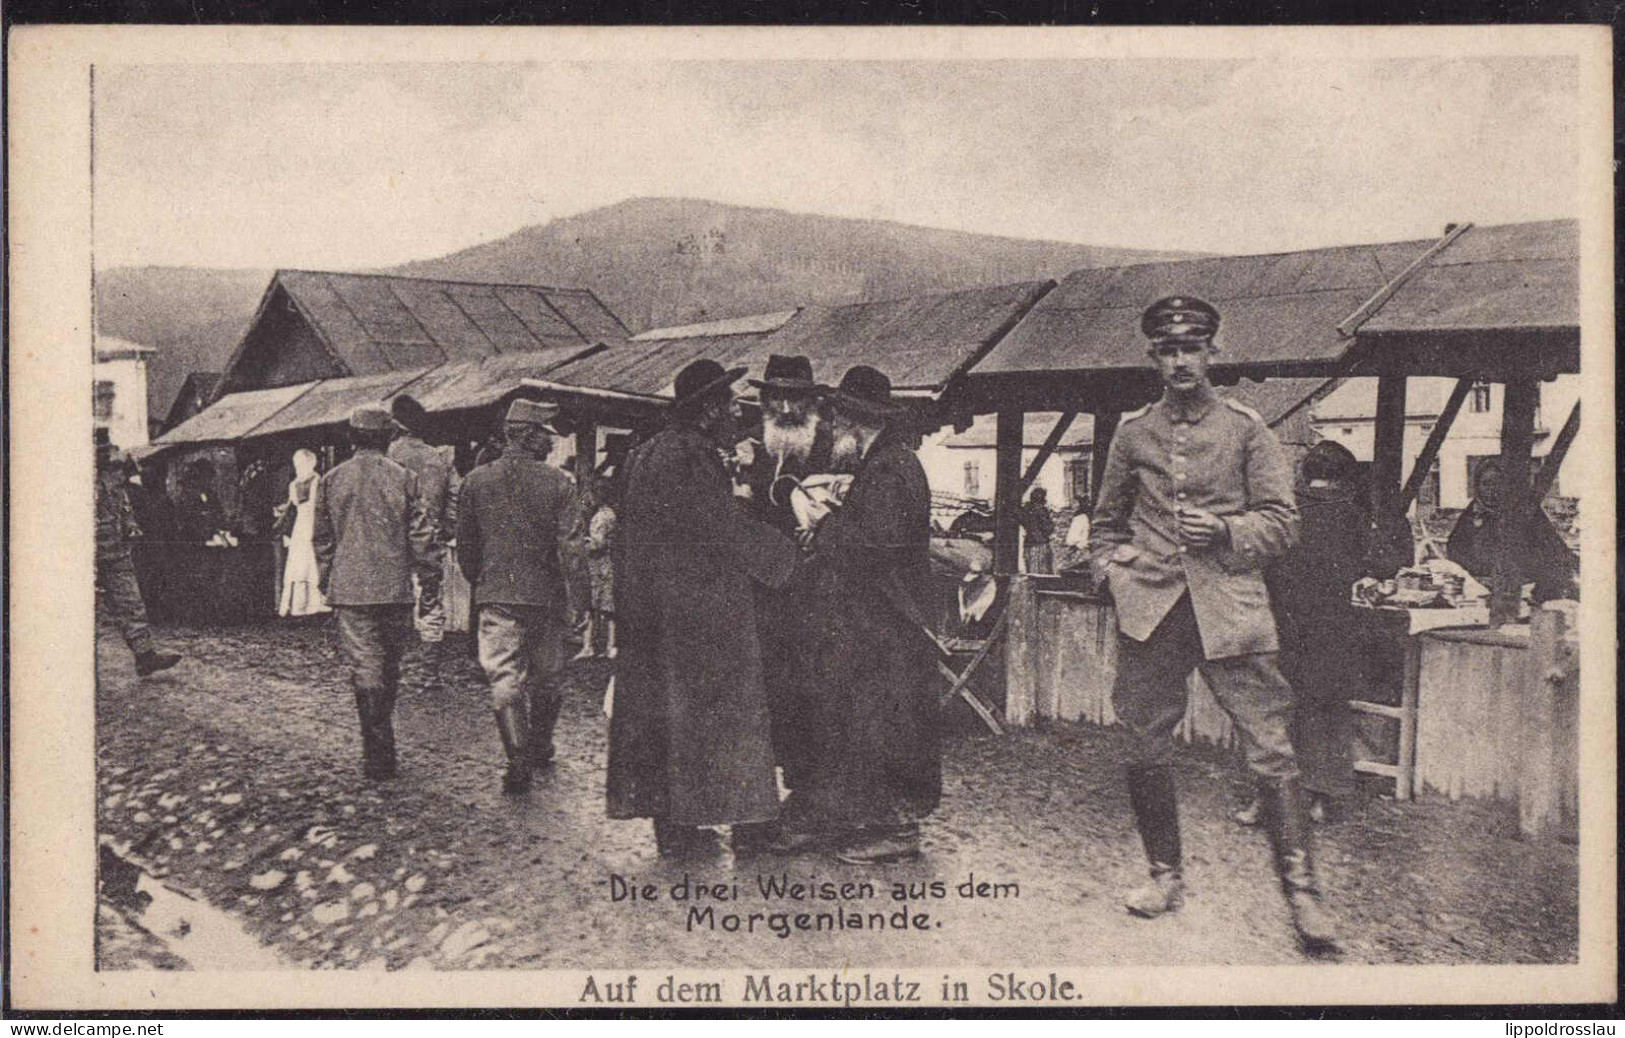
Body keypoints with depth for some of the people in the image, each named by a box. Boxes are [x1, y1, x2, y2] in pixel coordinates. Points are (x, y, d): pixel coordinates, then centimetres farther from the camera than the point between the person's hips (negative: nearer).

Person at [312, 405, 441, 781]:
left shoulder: (331, 480, 2)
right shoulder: (403, 478, -4)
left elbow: (321, 538, 10)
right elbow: (422, 534, -3)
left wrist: (326, 583, 21)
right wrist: (430, 579, 8)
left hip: (350, 589, 0)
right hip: (395, 588, 0)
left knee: (364, 668, -1)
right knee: (390, 668, 15)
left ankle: (377, 754, -7)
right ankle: (383, 748, 30)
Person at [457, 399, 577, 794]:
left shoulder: (476, 480, 1)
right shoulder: (557, 482, -6)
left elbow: (465, 545, 7)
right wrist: (569, 593, 5)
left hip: (496, 595, 0)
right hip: (546, 595, 0)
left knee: (504, 680, 0)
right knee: (544, 676, 17)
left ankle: (519, 761, -10)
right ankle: (541, 748, 31)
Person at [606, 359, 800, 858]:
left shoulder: (644, 453, 13)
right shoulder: (692, 457, -17)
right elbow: (729, 532, -18)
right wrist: (794, 556, -7)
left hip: (647, 606, 9)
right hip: (695, 607, -9)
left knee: (655, 705, 11)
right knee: (695, 706, -1)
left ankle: (668, 819, 20)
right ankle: (682, 825, 4)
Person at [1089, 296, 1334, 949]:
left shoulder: (1247, 430, 4)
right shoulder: (1132, 433, 11)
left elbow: (1281, 524, 3)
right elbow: (1108, 519, 23)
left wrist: (1225, 531, -13)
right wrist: (1111, 568, 6)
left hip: (1228, 605, -2)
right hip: (1149, 606, 3)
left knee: (1270, 748, -7)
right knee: (1147, 749, 7)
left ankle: (1300, 889, 3)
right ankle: (1166, 875, 24)